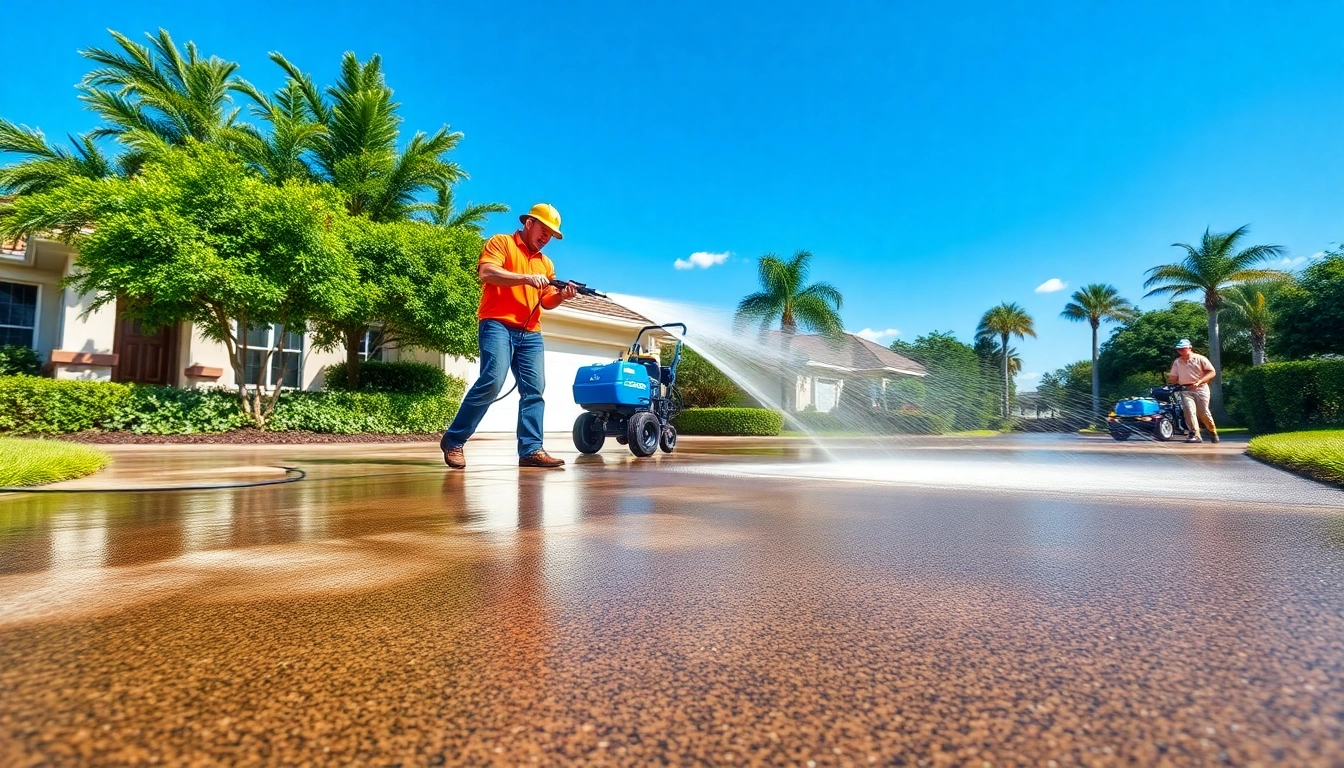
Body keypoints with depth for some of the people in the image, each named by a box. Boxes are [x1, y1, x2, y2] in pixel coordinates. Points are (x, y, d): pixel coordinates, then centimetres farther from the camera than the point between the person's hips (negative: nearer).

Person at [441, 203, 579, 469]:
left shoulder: (546, 263, 23)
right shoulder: (501, 243, 5)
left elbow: (546, 301, 20)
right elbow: (486, 273, -12)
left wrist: (562, 295, -2)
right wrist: (526, 278, -17)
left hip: (531, 334, 7)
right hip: (498, 325, -7)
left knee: (534, 390, -3)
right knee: (492, 381, -20)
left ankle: (531, 450, -1)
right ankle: (453, 440, -7)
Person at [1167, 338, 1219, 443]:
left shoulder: (1200, 358, 3)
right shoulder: (1177, 362, 14)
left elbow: (1212, 372, -2)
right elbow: (1174, 378, 14)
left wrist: (1199, 381, -15)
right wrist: (1169, 378, -10)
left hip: (1200, 389, -2)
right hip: (1185, 390, 2)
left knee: (1203, 413, -3)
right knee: (1189, 410, -17)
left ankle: (1213, 432, 22)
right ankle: (1195, 435, -19)